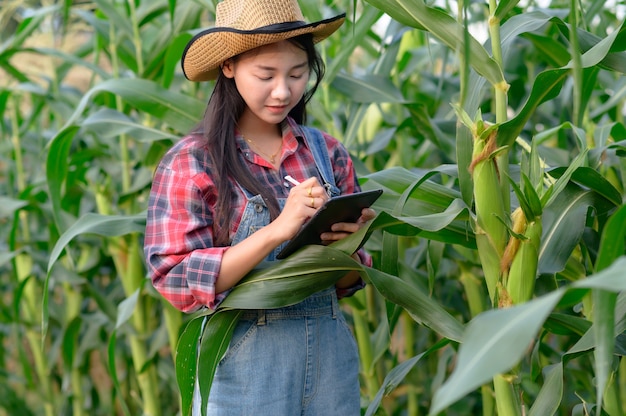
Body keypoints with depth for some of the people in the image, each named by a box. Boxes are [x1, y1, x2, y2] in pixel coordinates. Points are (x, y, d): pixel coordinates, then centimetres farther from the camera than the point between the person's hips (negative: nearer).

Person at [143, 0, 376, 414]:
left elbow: (344, 282, 11)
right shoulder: (192, 161, -7)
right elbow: (176, 281, -15)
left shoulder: (328, 154, 4)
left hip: (331, 356, 4)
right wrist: (277, 230, -23)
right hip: (245, 367, -4)